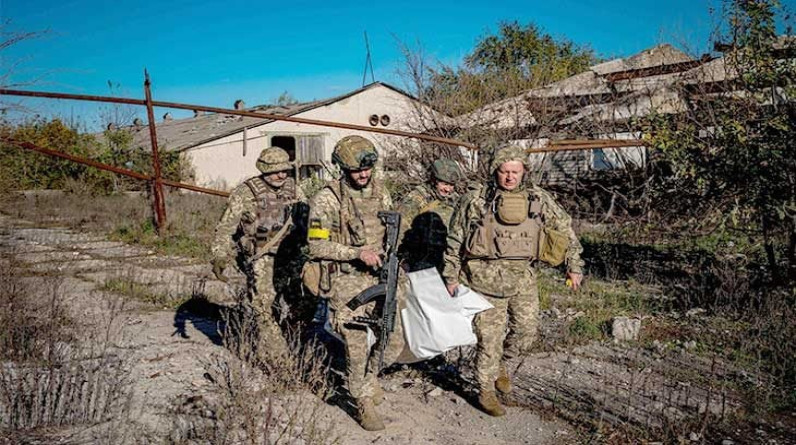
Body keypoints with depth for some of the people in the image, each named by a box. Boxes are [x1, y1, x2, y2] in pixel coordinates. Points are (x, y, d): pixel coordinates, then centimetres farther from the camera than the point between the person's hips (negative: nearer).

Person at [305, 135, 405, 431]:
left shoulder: (379, 191, 6)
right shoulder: (327, 200, -13)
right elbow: (317, 246, -15)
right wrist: (358, 253, -23)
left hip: (379, 277, 5)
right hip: (346, 283, -5)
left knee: (394, 341, 10)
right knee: (356, 348, 2)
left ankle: (369, 375, 38)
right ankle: (364, 404, 23)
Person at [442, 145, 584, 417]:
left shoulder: (538, 199, 2)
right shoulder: (475, 200, -5)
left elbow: (565, 229, 11)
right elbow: (454, 240, 3)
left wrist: (574, 266, 10)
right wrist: (451, 275, 5)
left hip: (524, 280, 3)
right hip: (486, 282, -3)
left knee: (526, 334, 10)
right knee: (490, 338, 3)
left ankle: (499, 364, 40)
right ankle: (485, 391, 23)